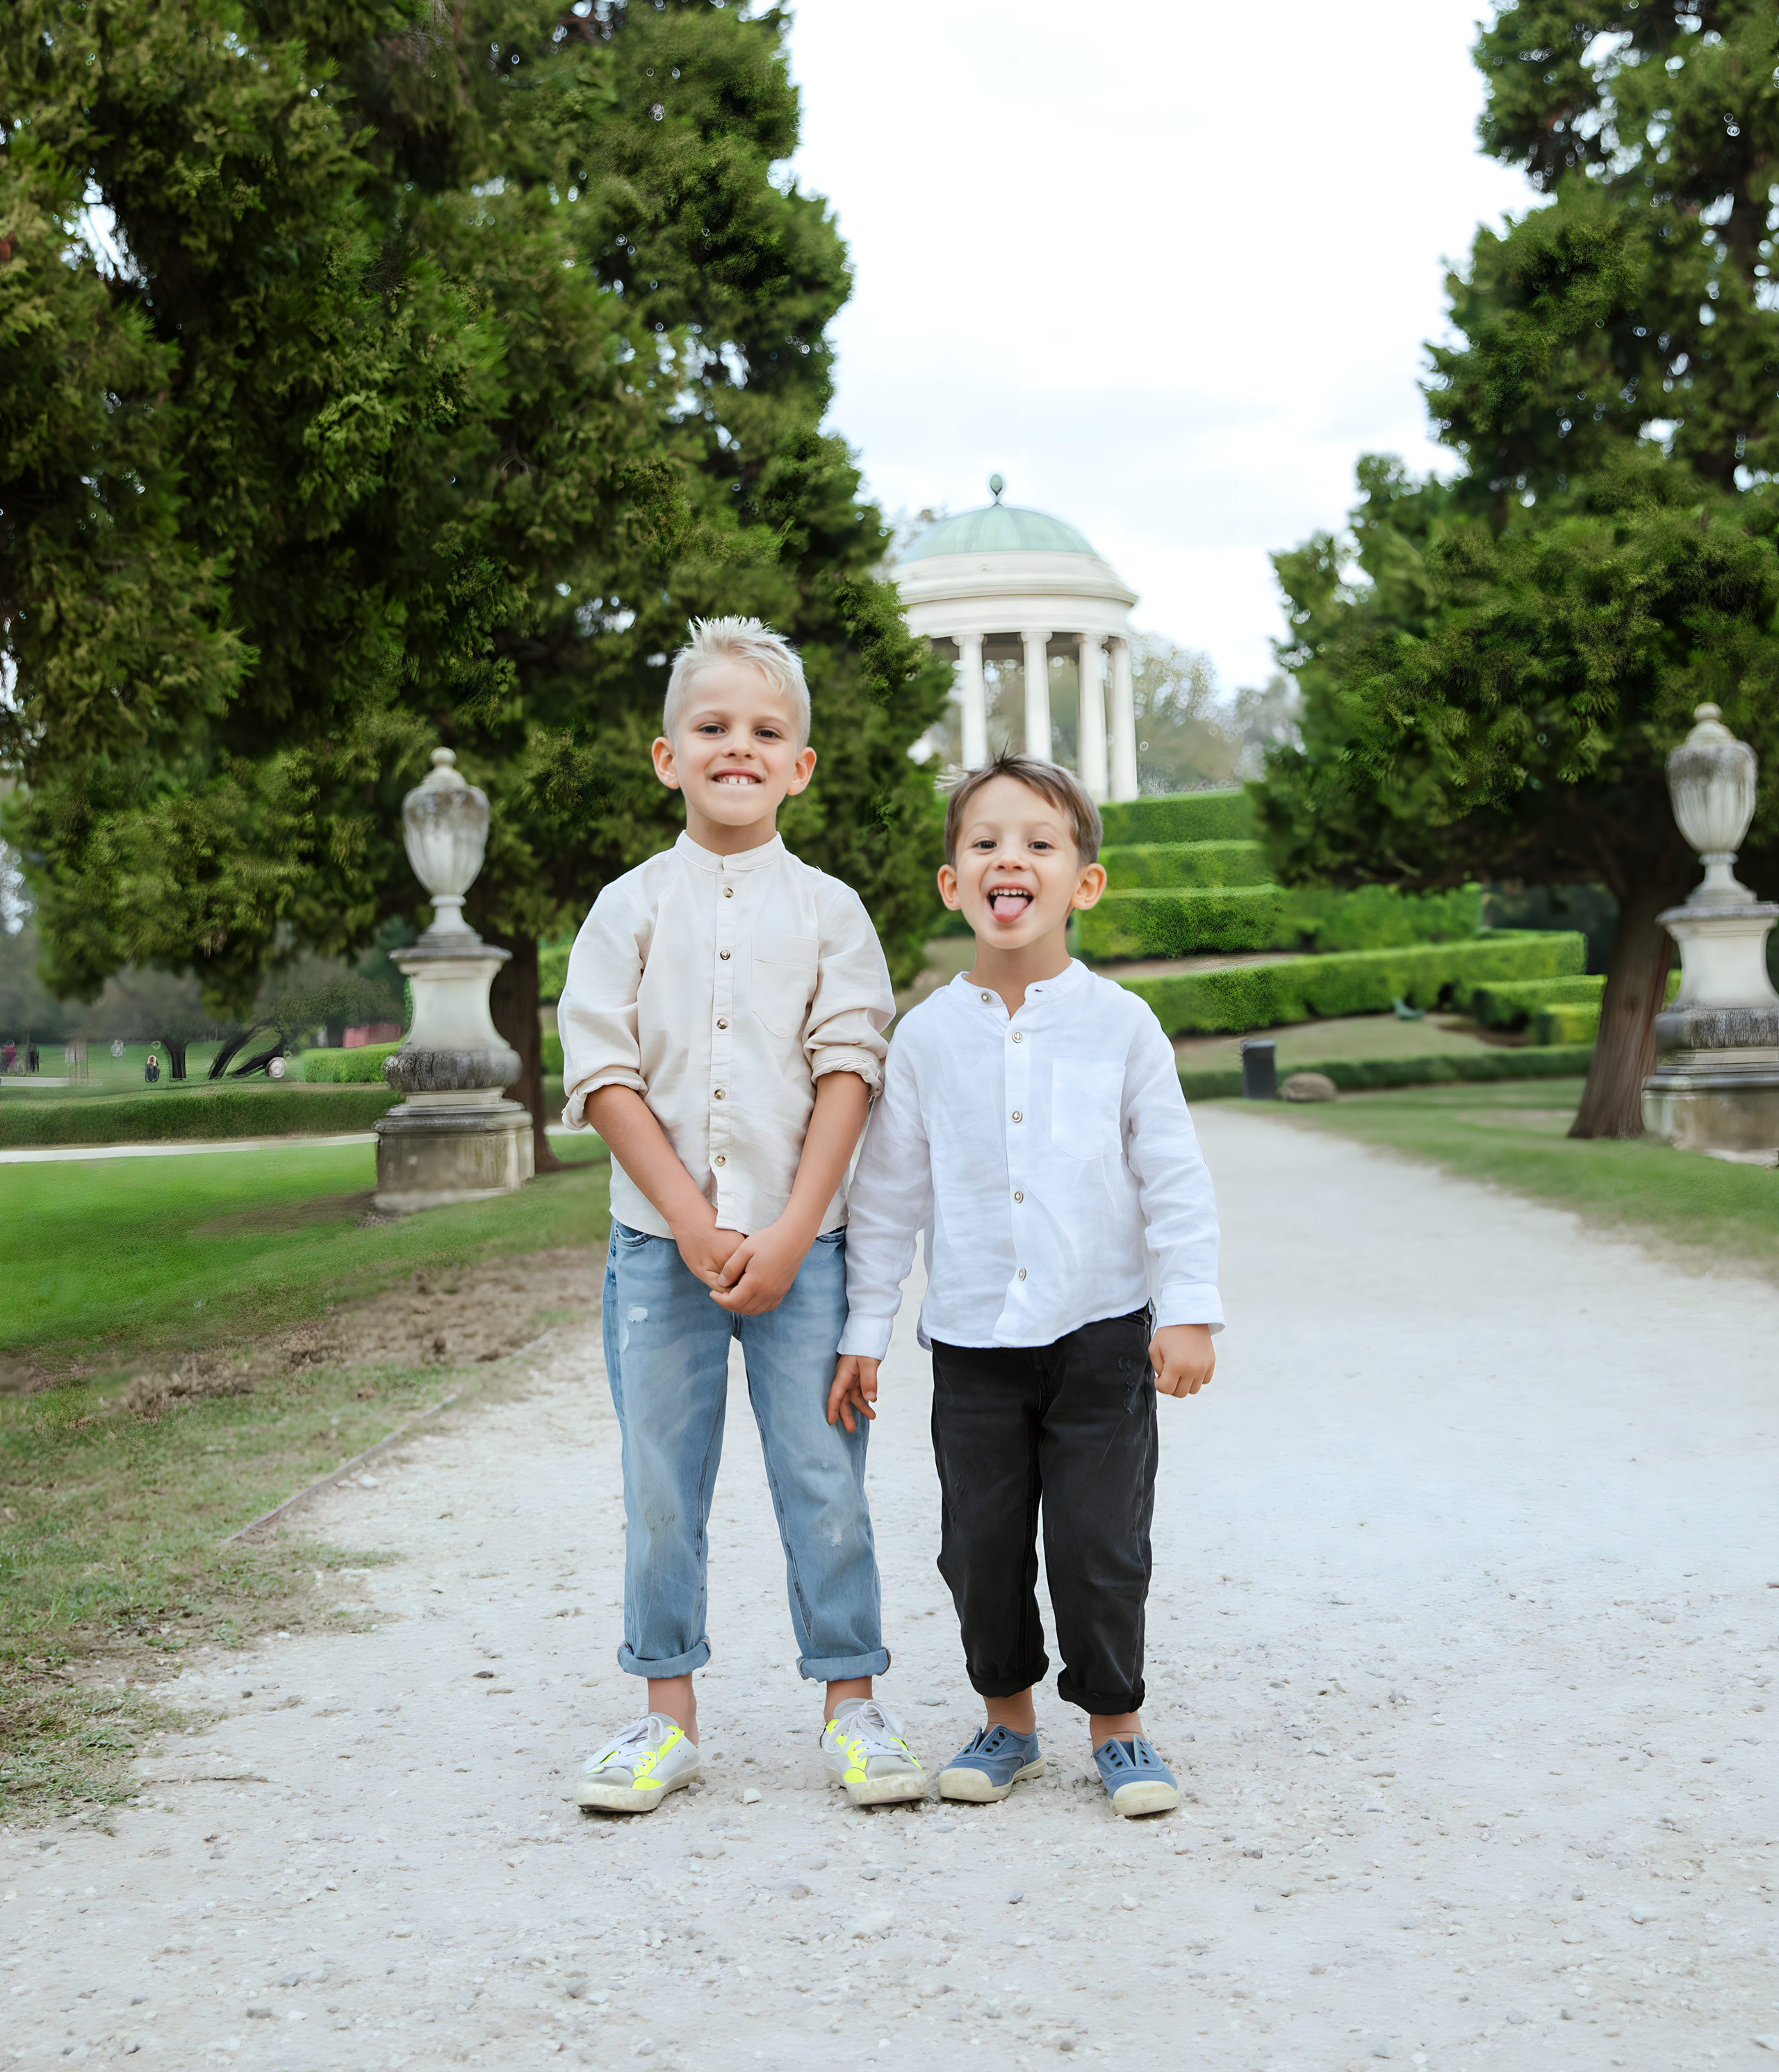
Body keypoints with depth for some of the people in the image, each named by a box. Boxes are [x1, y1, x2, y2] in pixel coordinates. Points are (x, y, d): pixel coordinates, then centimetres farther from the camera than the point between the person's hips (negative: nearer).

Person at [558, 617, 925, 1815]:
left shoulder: (827, 910, 2)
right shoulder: (631, 908, 3)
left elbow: (847, 1074, -4)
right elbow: (604, 1076, -3)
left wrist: (788, 1234, -12)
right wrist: (694, 1224, -12)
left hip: (798, 1246, -1)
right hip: (661, 1244, 1)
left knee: (825, 1480, 3)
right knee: (661, 1489, 7)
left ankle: (852, 1705, 16)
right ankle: (668, 1715, 19)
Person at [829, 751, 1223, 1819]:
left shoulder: (1120, 1023, -3)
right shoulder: (928, 1036, 1)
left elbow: (1175, 1178, 0)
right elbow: (889, 1193, 7)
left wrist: (1189, 1312, -6)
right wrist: (864, 1332, 6)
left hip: (1100, 1331, -2)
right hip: (972, 1337, 2)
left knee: (1100, 1545, 1)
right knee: (981, 1543, 7)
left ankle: (1117, 1721, 20)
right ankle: (1009, 1719, 26)